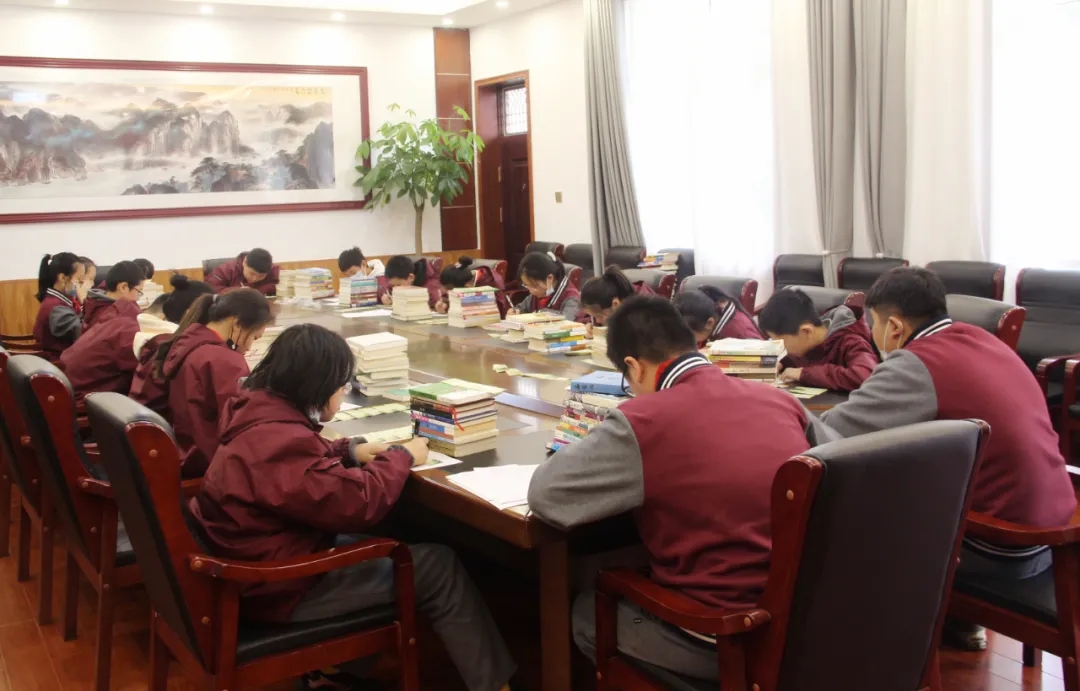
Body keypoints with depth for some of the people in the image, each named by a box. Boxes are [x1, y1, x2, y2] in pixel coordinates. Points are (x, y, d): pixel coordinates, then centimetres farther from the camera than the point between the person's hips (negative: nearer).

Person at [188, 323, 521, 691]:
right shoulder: (278, 441, -29)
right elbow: (359, 505, -27)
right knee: (439, 565, -2)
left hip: (262, 564, 10)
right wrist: (401, 457, -11)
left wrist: (350, 450, 6)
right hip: (282, 588, -10)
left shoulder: (258, 412, 2)